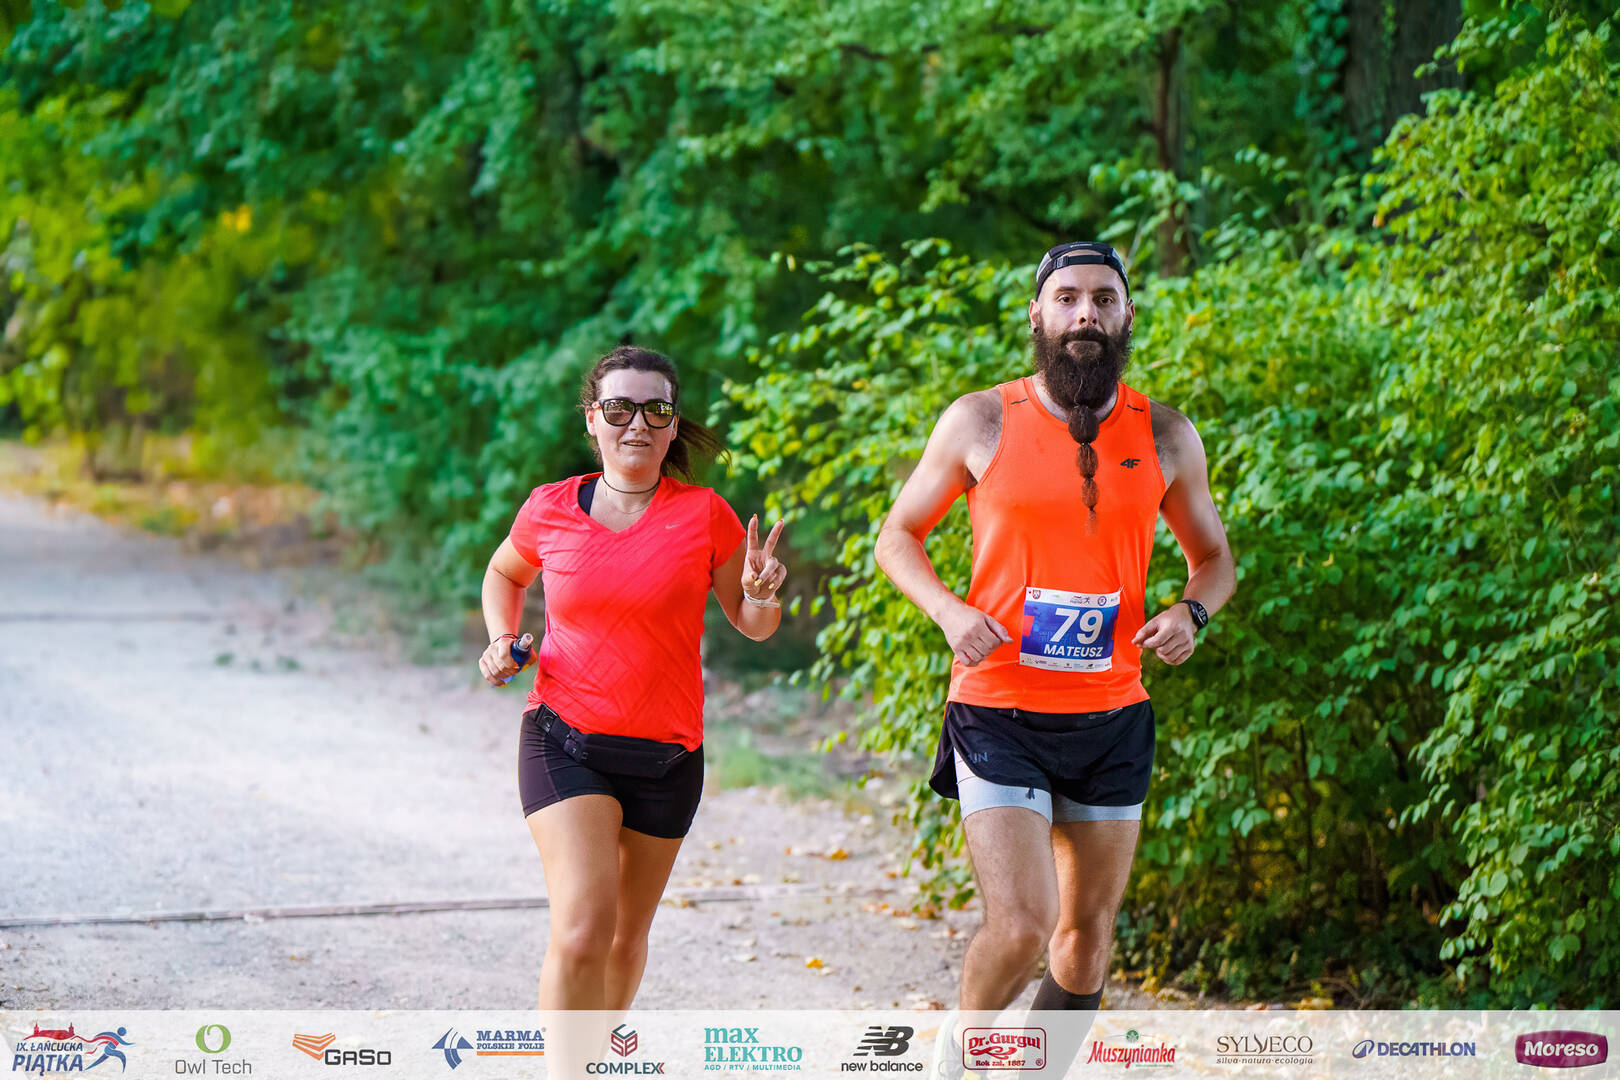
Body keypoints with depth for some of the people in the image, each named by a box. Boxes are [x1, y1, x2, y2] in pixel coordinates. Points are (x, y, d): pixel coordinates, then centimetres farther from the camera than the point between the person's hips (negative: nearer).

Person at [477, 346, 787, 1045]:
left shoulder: (705, 516, -3)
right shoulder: (550, 510, -1)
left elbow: (753, 626, 7)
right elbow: (504, 574, 21)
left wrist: (760, 593, -16)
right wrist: (502, 640, 3)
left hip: (666, 755, 2)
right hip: (564, 743, -1)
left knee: (627, 936, 14)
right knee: (582, 928, -19)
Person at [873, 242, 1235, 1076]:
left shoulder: (1166, 437, 3)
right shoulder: (981, 422, -4)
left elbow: (1214, 558, 16)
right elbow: (897, 537, 6)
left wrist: (1190, 611, -7)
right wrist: (950, 611, -13)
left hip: (1112, 722, 4)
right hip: (998, 716, -3)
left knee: (1087, 936, 9)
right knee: (1020, 928, -16)